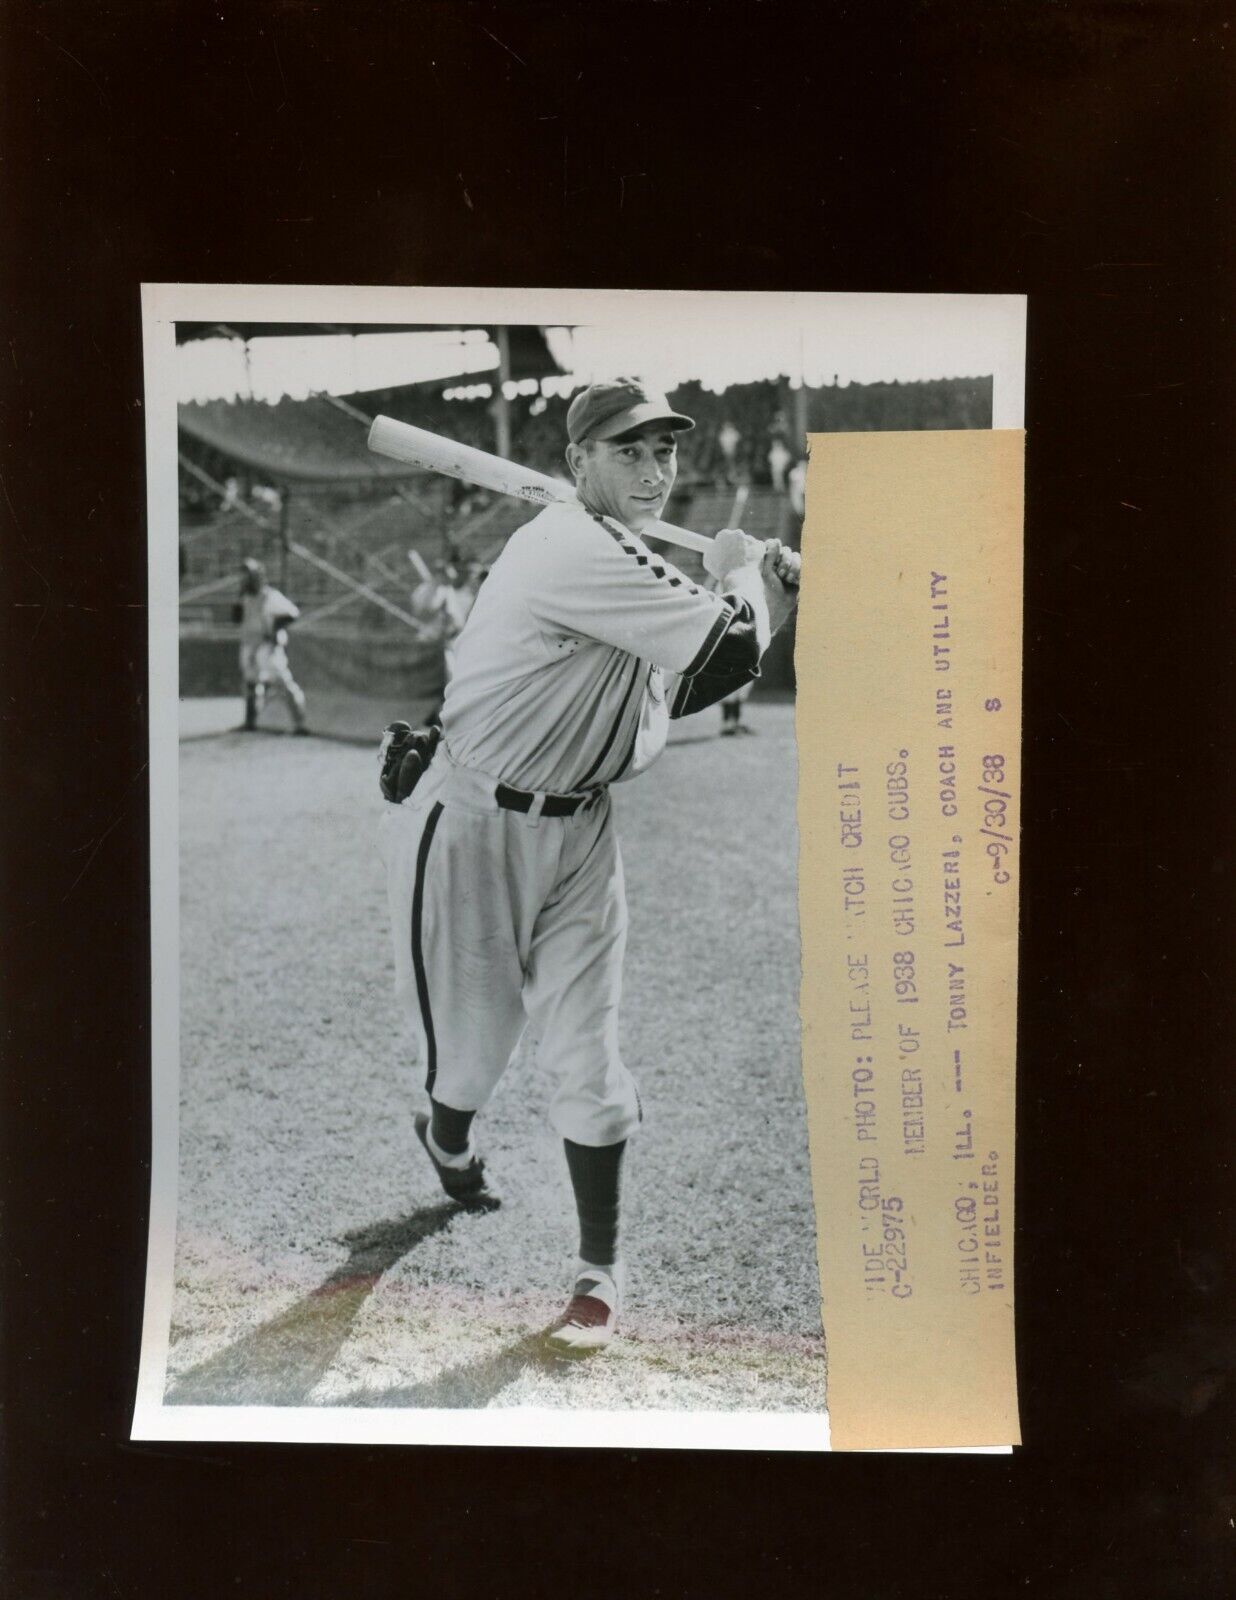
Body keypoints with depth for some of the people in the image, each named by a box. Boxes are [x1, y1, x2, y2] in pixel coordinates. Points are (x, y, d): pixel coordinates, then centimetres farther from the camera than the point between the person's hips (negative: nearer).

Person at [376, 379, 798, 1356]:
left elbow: (678, 691, 12)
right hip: (471, 825, -7)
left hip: (577, 830, 7)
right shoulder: (575, 552, -24)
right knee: (475, 1036, 9)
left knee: (586, 1054, 3)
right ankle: (450, 1144, 46)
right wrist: (740, 573, -6)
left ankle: (601, 1272, 15)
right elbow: (729, 648, -27)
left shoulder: (632, 569, 6)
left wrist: (771, 602, 4)